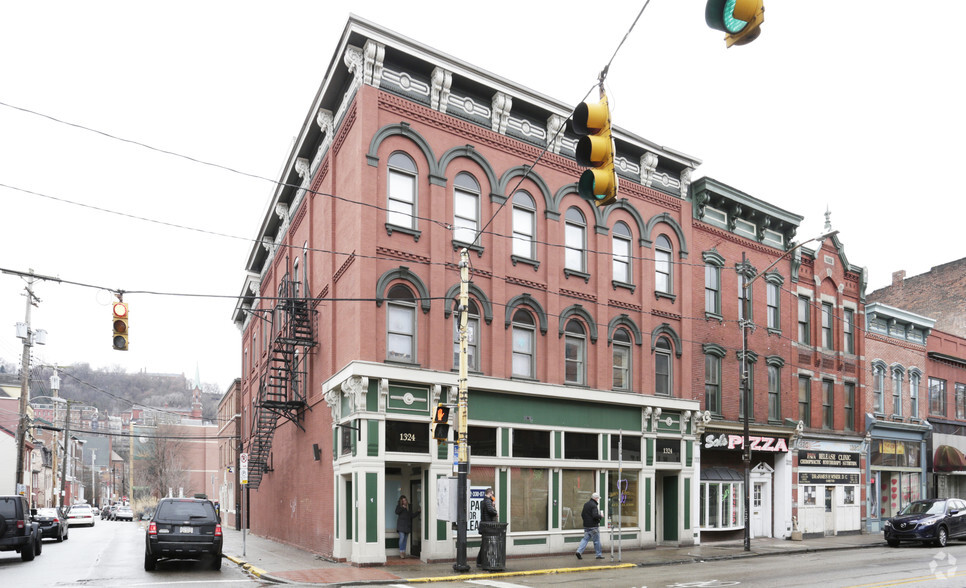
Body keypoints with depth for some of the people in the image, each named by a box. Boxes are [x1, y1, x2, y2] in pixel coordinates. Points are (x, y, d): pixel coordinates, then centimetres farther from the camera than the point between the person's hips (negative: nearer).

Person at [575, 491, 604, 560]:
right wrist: (601, 516, -9)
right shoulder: (594, 505, -16)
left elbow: (582, 514, 17)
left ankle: (579, 551, -3)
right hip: (593, 526, -8)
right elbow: (595, 515, -26)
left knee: (585, 539, 11)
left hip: (586, 526, 8)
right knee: (596, 540, 5)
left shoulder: (586, 505, 12)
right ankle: (599, 554, 13)